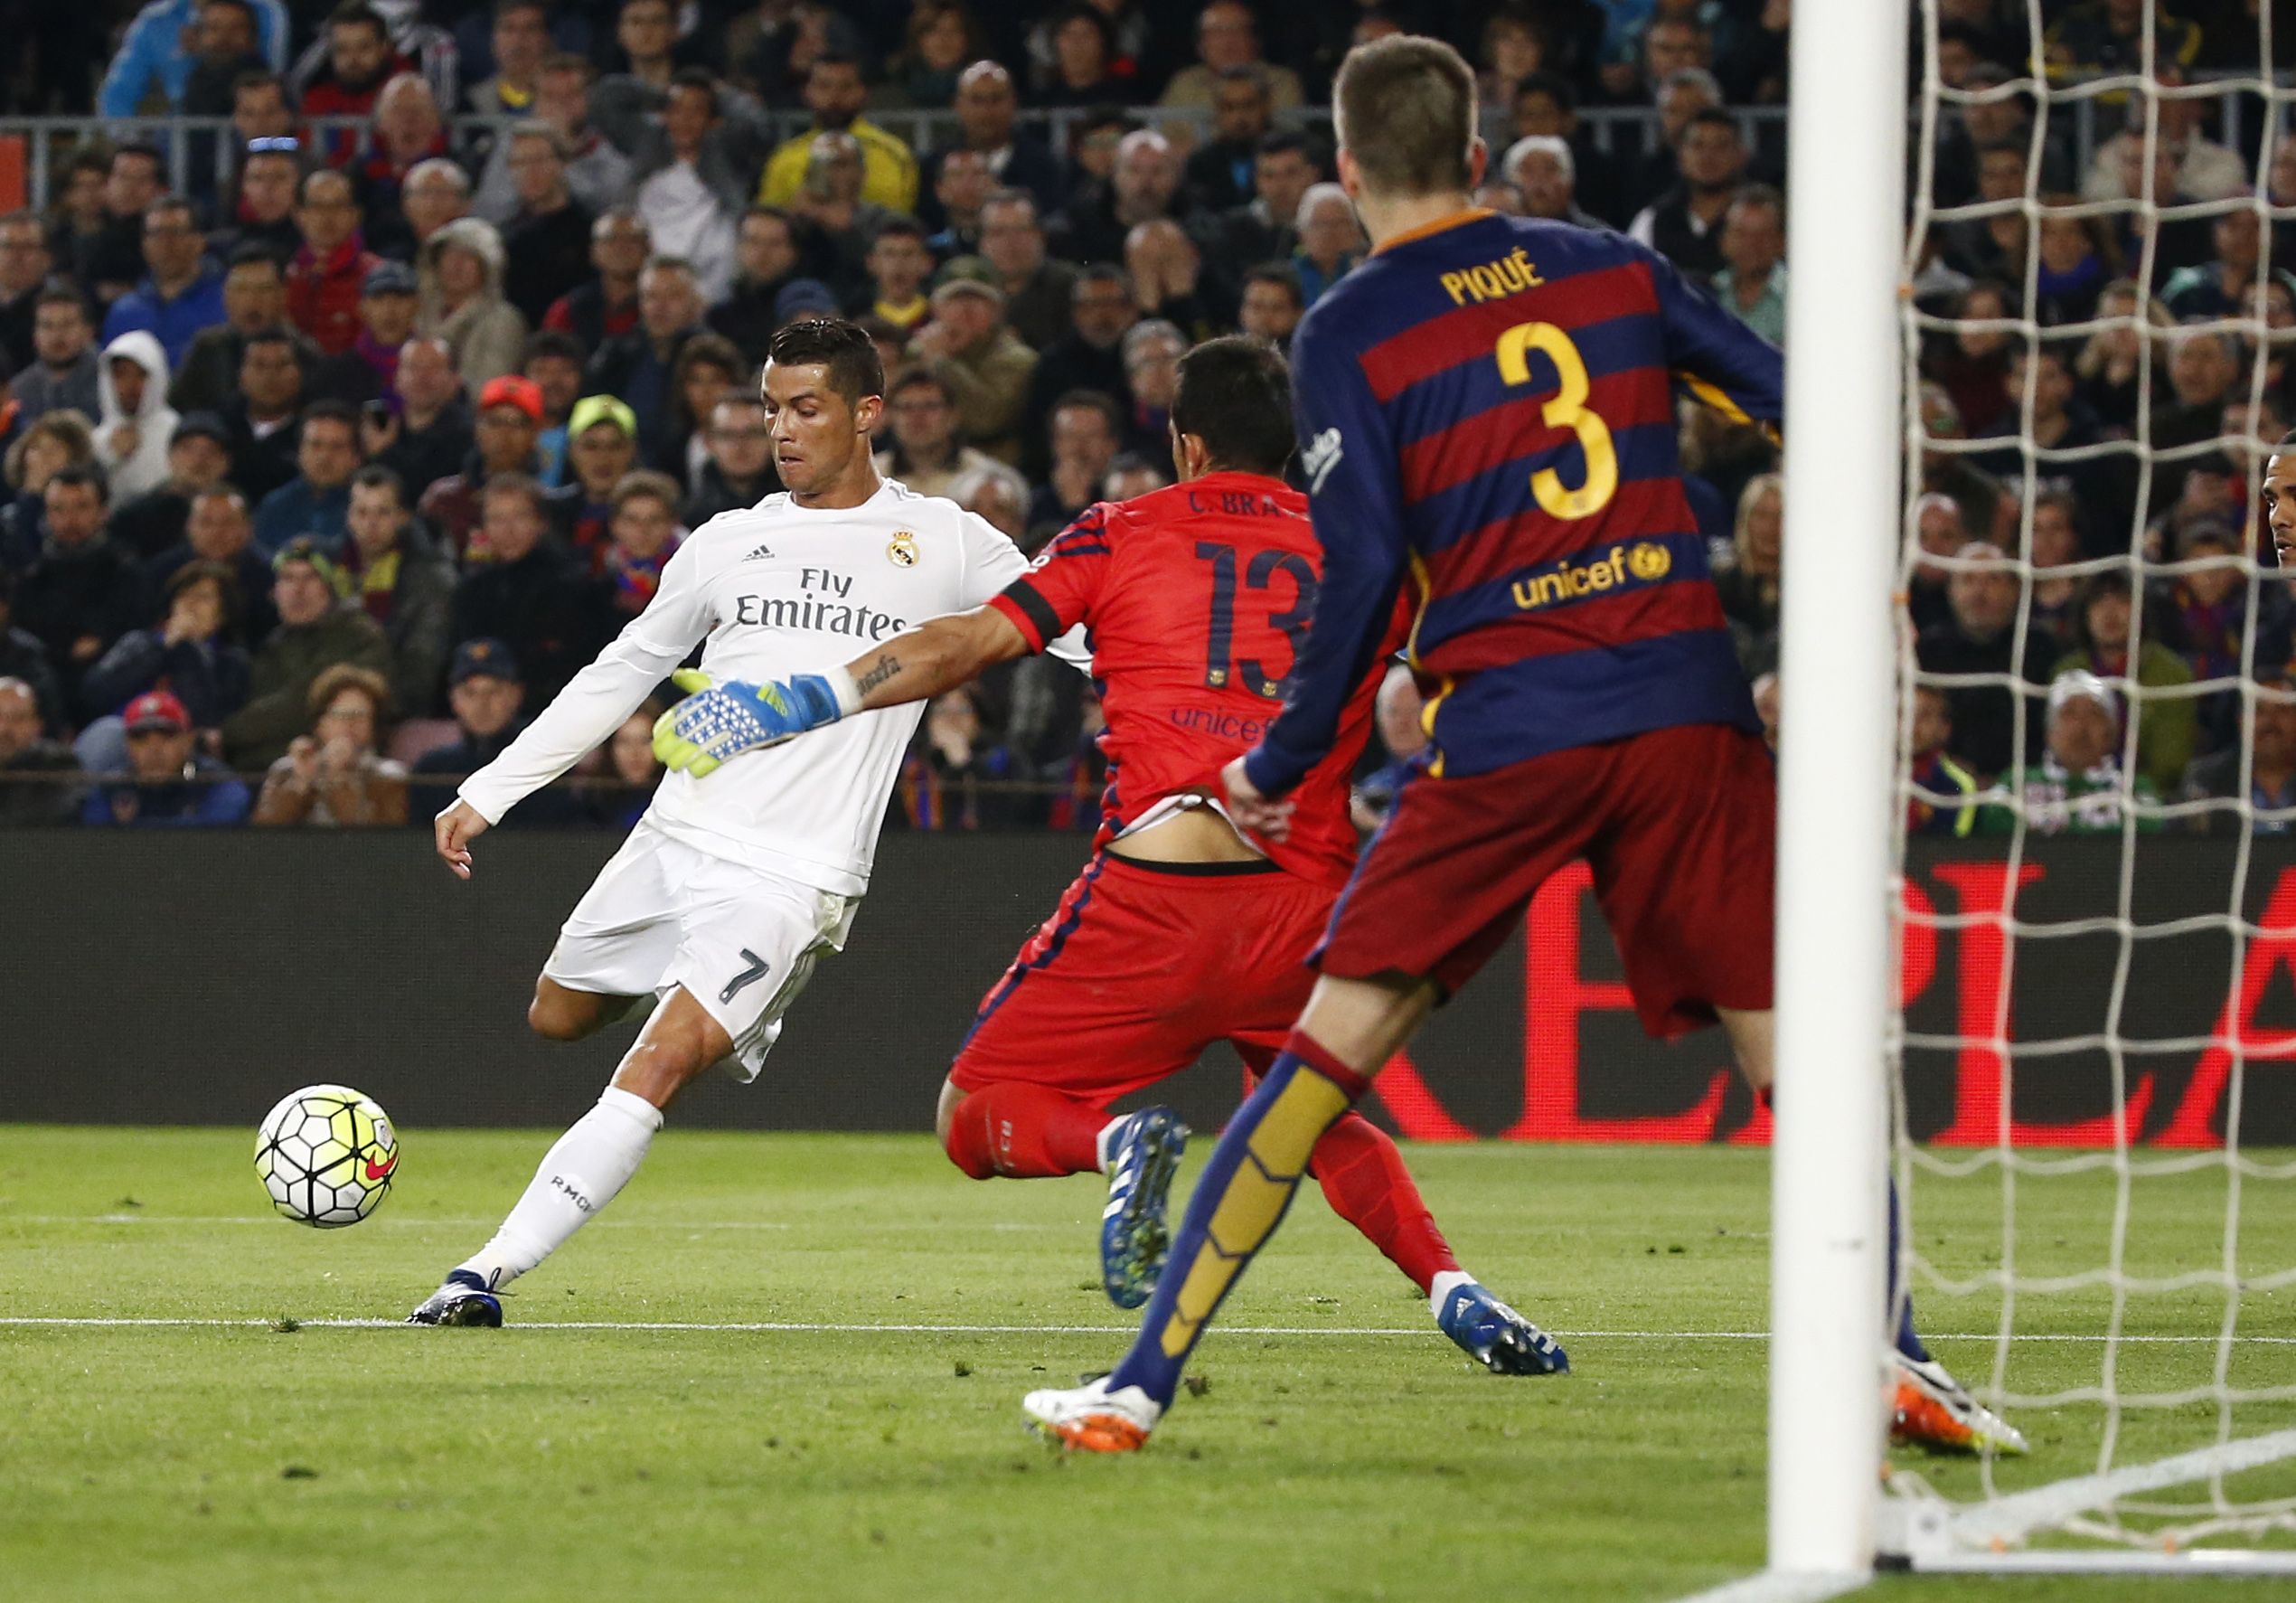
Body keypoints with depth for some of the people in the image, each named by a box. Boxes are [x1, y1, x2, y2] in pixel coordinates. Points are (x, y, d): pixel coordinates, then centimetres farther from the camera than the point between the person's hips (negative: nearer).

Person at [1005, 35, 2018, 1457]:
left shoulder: (1349, 334, 1)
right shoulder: (1614, 271, 12)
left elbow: (1364, 578, -5)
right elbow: (1799, 406, 11)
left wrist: (1278, 769, 4)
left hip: (1505, 738, -2)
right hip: (1689, 710, 2)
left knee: (1330, 1048, 1)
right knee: (1793, 1047, 9)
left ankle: (1143, 1383, 0)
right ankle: (1892, 1357, -5)